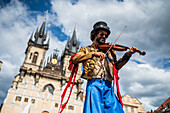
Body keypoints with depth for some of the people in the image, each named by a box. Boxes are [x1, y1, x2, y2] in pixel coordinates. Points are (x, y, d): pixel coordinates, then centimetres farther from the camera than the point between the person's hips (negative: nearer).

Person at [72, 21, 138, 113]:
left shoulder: (109, 51, 25)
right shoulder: (86, 49, 16)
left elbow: (116, 66, 14)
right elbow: (74, 59, -3)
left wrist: (128, 54, 3)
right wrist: (93, 54, -14)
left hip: (108, 86, 3)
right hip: (93, 84, -3)